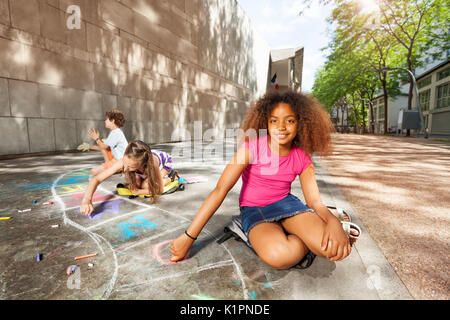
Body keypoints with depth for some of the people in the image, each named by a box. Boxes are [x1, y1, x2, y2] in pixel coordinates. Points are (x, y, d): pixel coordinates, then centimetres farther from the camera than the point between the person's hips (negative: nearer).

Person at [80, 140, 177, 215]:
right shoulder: (123, 162, -39)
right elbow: (97, 179, -39)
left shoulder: (152, 163, -47)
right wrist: (87, 200, -55)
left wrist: (138, 191, -31)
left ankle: (170, 177, 5)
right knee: (136, 184, -14)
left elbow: (160, 190, -35)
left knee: (146, 185, -22)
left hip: (164, 161, -4)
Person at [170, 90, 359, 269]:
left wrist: (333, 222, -30)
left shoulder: (302, 159, -5)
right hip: (254, 210, -2)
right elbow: (220, 190, -21)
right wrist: (188, 238, -23)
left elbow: (315, 202, -4)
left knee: (334, 249, -24)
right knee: (279, 255, -34)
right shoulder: (252, 147, -17)